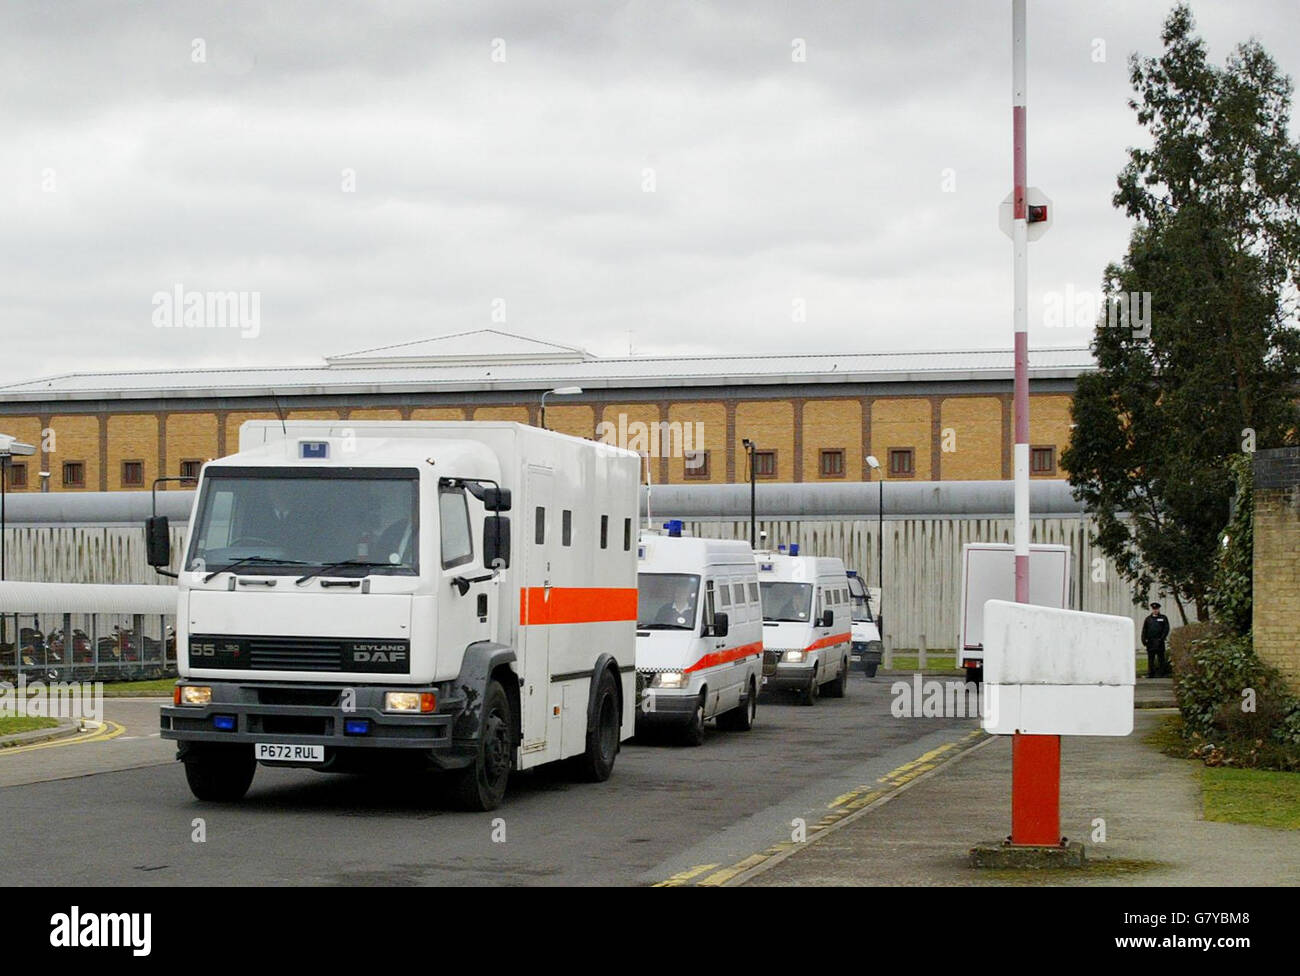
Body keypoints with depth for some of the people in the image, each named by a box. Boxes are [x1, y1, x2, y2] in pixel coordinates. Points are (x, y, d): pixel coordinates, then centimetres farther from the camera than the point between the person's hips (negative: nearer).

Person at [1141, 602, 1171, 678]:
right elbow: (1144, 631, 11)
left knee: (1160, 659, -2)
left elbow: (1166, 629, 0)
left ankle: (1160, 674, 0)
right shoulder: (1148, 619, 14)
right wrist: (1144, 640, -2)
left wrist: (1162, 638, -11)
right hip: (1150, 643, 2)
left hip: (1159, 642, -2)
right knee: (1150, 660, 4)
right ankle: (1150, 674, 8)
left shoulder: (1163, 618, 8)